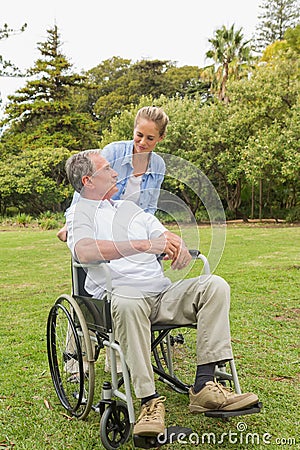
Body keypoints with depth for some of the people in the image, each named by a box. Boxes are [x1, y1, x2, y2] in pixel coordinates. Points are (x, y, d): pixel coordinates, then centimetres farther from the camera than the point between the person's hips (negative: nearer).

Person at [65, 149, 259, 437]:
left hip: (162, 293, 6)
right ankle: (150, 401, -29)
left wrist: (178, 246, -5)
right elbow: (85, 251, -15)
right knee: (127, 304, -40)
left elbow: (165, 236, 22)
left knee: (215, 285, -17)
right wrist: (144, 245, -23)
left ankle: (204, 386, -22)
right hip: (120, 292, -5)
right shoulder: (79, 213, 7)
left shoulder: (129, 207, 27)